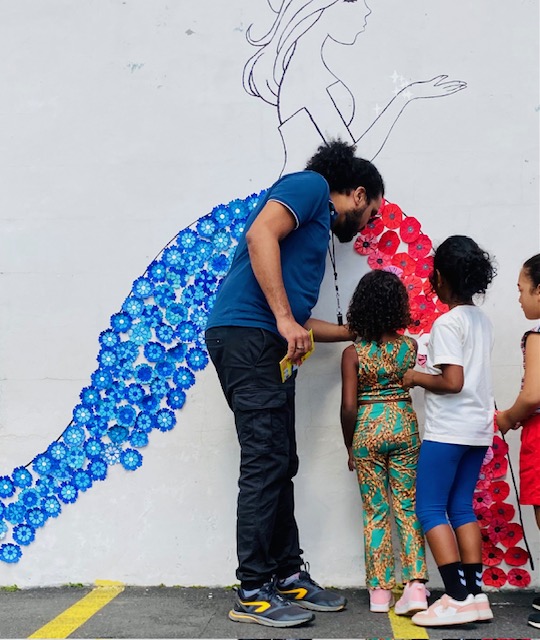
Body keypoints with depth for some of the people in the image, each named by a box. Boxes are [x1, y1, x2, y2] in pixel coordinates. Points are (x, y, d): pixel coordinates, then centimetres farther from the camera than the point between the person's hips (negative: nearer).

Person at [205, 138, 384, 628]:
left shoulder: (319, 228, 28)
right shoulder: (310, 185, 3)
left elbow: (302, 323, 25)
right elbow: (261, 234, -17)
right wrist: (284, 319, -20)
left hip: (268, 346, 10)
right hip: (246, 334, -10)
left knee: (280, 466, 11)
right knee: (266, 463, -9)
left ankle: (288, 576, 20)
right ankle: (253, 593, -3)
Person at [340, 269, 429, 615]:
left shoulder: (353, 353, -10)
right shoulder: (410, 346, -2)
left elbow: (349, 406, -10)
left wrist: (350, 446, 4)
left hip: (368, 430, -2)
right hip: (404, 426, 2)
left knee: (376, 512, 8)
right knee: (407, 507, 9)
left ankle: (380, 590, 11)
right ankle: (416, 583, -1)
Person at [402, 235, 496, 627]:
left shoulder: (447, 322, -14)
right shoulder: (483, 321, 11)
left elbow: (452, 382, -21)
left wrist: (417, 378, -6)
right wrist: (434, 366, 20)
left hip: (449, 430, -8)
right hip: (479, 428, 8)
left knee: (430, 508, -2)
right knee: (462, 507, 12)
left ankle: (458, 598, -7)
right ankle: (476, 594, 10)